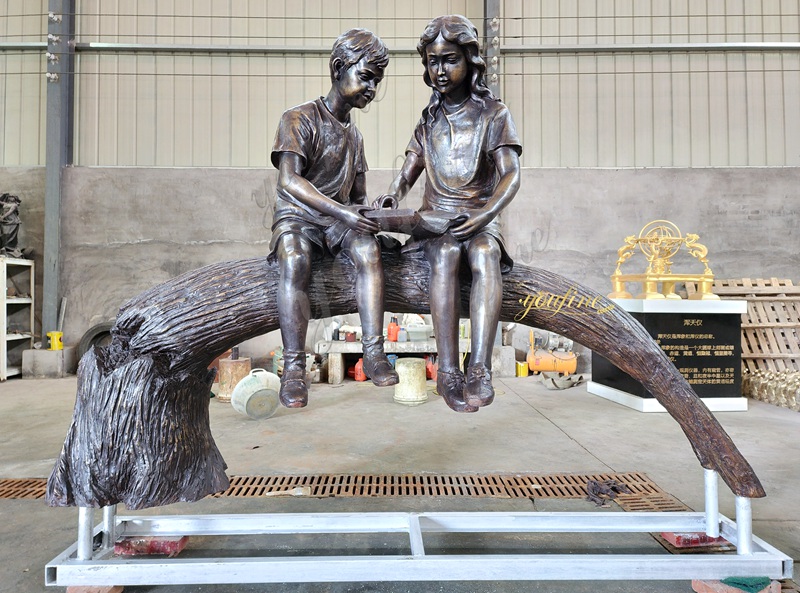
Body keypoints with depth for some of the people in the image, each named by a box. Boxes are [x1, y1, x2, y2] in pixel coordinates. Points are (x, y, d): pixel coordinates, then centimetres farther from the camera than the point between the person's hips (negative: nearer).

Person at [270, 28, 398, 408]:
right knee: (295, 263, -37)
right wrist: (343, 212, -27)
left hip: (339, 221, 5)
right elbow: (289, 181, -17)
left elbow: (358, 195, 21)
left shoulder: (353, 134, 19)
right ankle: (294, 368, -34)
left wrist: (366, 214, -4)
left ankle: (374, 352, -32)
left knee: (369, 249, -29)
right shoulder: (299, 118, -2)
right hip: (297, 218, -4)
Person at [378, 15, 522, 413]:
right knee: (447, 254, -34)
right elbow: (408, 173, 12)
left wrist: (485, 215, -26)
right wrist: (393, 195, -14)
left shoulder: (494, 115, 7)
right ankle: (448, 372, -39)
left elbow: (511, 175, -5)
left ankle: (480, 371, -45)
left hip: (480, 220, -1)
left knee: (484, 256, -36)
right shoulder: (429, 120, 18)